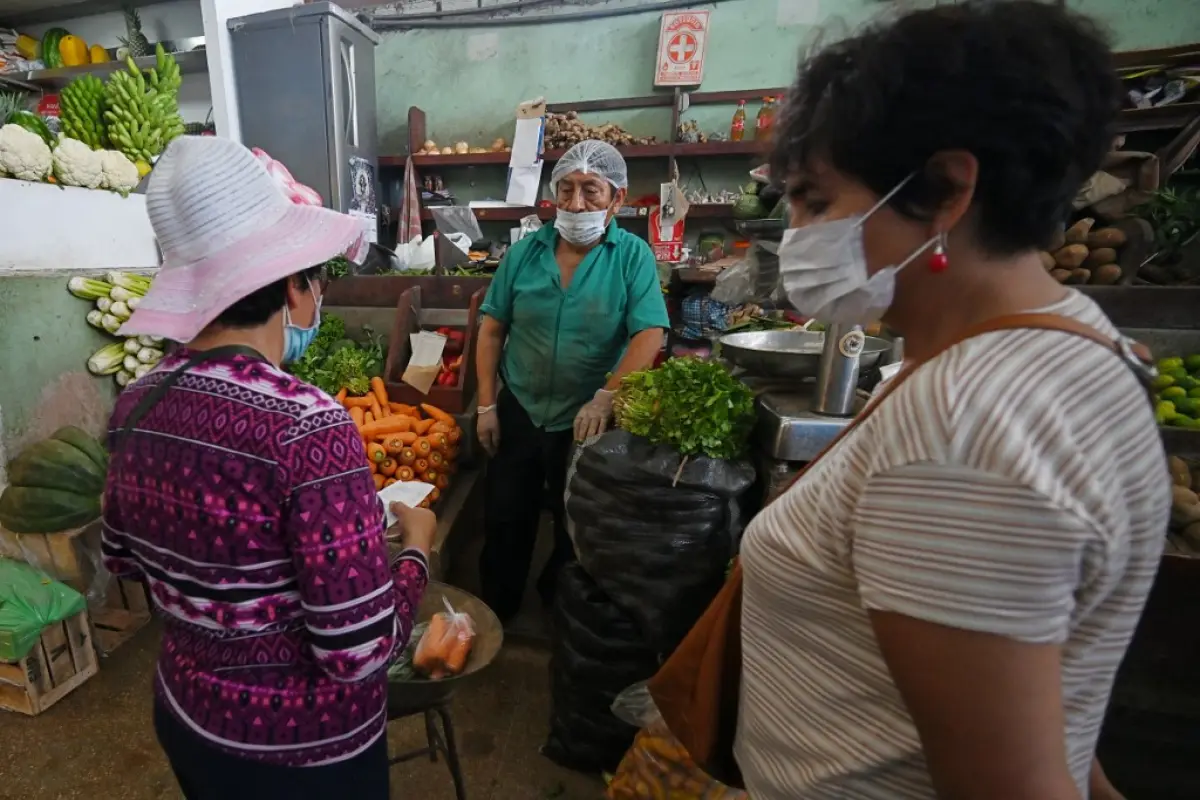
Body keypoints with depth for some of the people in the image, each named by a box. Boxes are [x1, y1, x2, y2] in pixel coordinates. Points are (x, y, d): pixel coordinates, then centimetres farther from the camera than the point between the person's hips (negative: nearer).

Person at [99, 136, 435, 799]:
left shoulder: (135, 407, -9)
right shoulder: (307, 425, -31)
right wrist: (416, 547, -13)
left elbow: (123, 559, 9)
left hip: (183, 716, 6)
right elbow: (359, 652, -28)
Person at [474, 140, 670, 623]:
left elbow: (650, 336, -18)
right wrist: (487, 405, -2)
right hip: (519, 412, 2)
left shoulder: (633, 256, -9)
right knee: (504, 523, 16)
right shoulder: (525, 252, -1)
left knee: (579, 530, 18)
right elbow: (492, 329, 1)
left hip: (589, 421, -2)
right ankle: (494, 616, 40)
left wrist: (605, 397, -30)